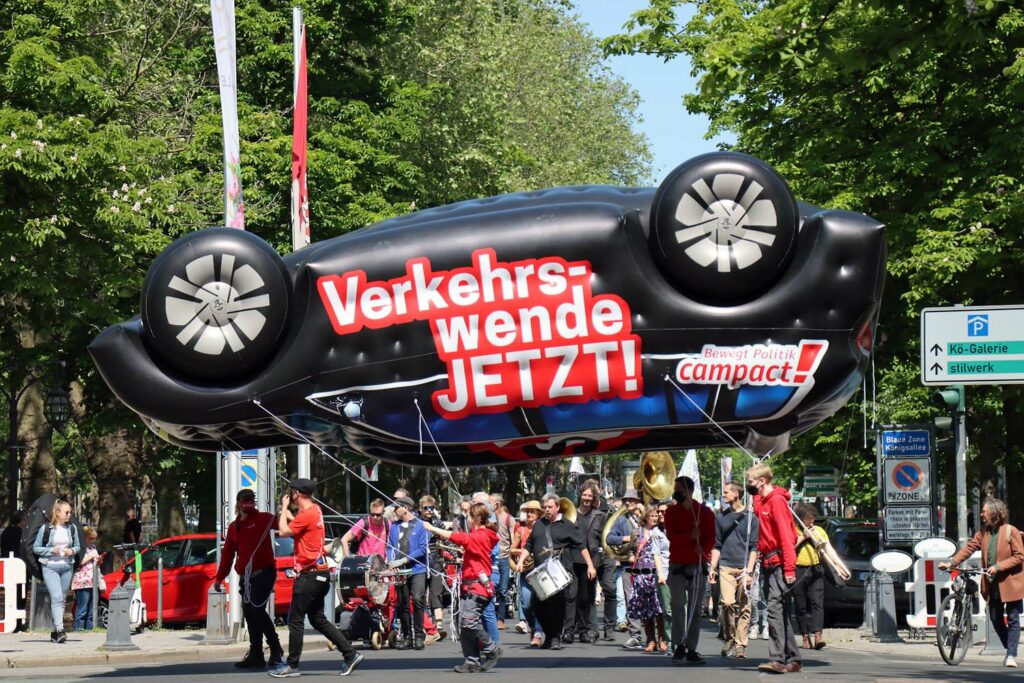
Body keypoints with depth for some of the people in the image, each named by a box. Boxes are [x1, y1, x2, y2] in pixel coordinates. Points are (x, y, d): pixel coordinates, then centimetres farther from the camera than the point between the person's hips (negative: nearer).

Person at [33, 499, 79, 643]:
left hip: (67, 567, 5)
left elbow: (78, 546, 17)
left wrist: (72, 551, -6)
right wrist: (51, 550, -15)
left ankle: (55, 632, 17)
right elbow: (36, 548, 0)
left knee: (62, 599, 8)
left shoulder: (72, 528, 8)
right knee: (56, 597, -17)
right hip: (50, 567, -5)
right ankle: (60, 630, -25)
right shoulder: (46, 528, -4)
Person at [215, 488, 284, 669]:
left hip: (264, 573, -6)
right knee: (249, 615, 5)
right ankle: (255, 655, 10)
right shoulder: (233, 527, 17)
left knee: (257, 610, -16)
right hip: (245, 577, 6)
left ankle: (276, 650, -4)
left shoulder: (263, 519, 1)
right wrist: (220, 577, 18)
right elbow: (228, 554, 20)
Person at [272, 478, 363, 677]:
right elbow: (297, 527, 24)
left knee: (295, 620, -3)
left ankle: (292, 665, 1)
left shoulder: (307, 514, -17)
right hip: (320, 573, 10)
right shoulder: (315, 510, 13)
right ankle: (351, 654, 11)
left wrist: (284, 508, -7)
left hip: (309, 575, -10)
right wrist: (287, 512, 15)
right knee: (318, 619, 15)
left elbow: (283, 532, -17)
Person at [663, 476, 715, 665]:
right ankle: (679, 647, -4)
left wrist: (703, 548, -21)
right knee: (678, 606, -7)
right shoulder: (671, 512, 4)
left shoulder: (705, 512, 4)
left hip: (698, 566, 0)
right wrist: (691, 537, -23)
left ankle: (691, 649, 4)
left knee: (695, 609, 2)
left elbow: (711, 538, 0)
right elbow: (671, 536, -8)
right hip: (677, 565, 0)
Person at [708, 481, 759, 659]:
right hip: (725, 567, 2)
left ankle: (740, 644, 3)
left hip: (744, 568, -2)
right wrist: (713, 568, 9)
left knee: (743, 607, -1)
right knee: (728, 602, -14)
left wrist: (749, 570, -9)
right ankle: (729, 639, 1)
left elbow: (754, 547, 0)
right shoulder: (721, 518, 14)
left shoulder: (750, 518, 3)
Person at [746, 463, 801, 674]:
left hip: (779, 563, -10)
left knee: (775, 608, -16)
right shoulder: (762, 501, 17)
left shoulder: (777, 500, -11)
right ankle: (792, 659, 14)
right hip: (769, 563, 10)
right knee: (782, 612, 10)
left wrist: (789, 568, -21)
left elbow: (786, 535, -17)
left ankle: (777, 659, -21)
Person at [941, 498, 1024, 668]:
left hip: (1009, 582, -6)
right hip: (992, 584, 6)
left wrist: (998, 567, -20)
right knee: (995, 619, 9)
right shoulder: (983, 532, 8)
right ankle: (1010, 651, 22)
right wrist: (951, 563, -6)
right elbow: (969, 548, 5)